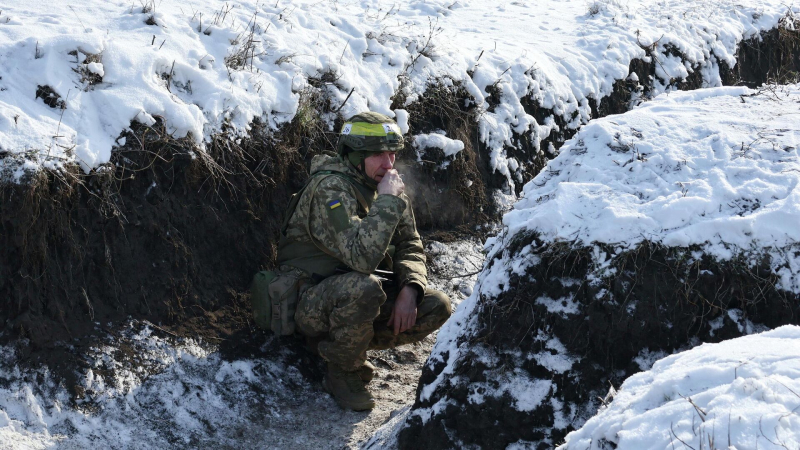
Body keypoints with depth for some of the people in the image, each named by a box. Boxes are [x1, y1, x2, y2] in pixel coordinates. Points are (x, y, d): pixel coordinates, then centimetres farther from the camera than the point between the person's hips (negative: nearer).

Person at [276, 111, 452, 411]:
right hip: (312, 305, -7)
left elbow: (410, 247, 7)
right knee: (363, 287, -38)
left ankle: (350, 344, 6)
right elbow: (362, 257, -36)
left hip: (358, 294, 8)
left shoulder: (386, 185, 3)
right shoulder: (330, 188, -23)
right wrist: (387, 200, -29)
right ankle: (343, 373, -12)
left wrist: (409, 289, -12)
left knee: (438, 308, -6)